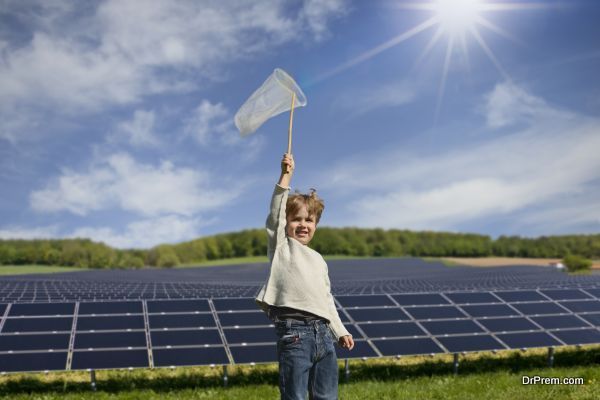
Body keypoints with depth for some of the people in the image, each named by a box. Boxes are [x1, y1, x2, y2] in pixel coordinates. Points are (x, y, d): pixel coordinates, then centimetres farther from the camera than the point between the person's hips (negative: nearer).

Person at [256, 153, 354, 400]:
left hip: (323, 333, 6)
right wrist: (286, 175, -9)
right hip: (294, 332, -6)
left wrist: (340, 332, 20)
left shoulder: (318, 259, 24)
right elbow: (276, 213, -5)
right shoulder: (281, 247, 9)